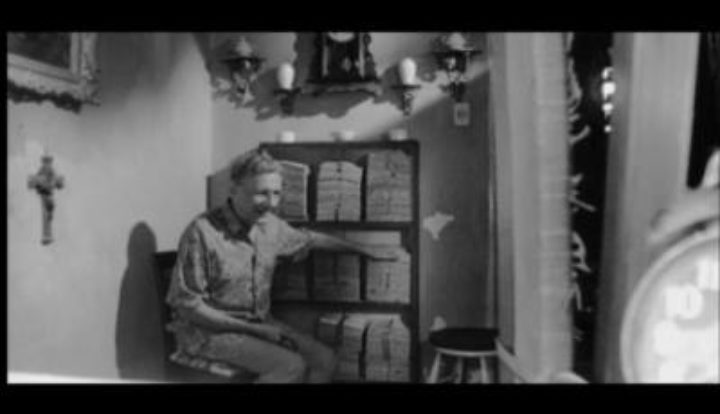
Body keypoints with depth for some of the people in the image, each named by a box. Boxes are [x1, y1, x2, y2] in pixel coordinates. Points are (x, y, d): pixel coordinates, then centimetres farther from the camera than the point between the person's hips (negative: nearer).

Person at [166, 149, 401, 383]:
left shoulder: (270, 225, -1)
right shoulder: (203, 232, -21)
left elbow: (311, 240, 19)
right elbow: (186, 304, -18)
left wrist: (365, 249, 20)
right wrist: (252, 329, -19)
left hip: (259, 323, 7)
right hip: (209, 330, -7)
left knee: (324, 359, -9)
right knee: (292, 366, -25)